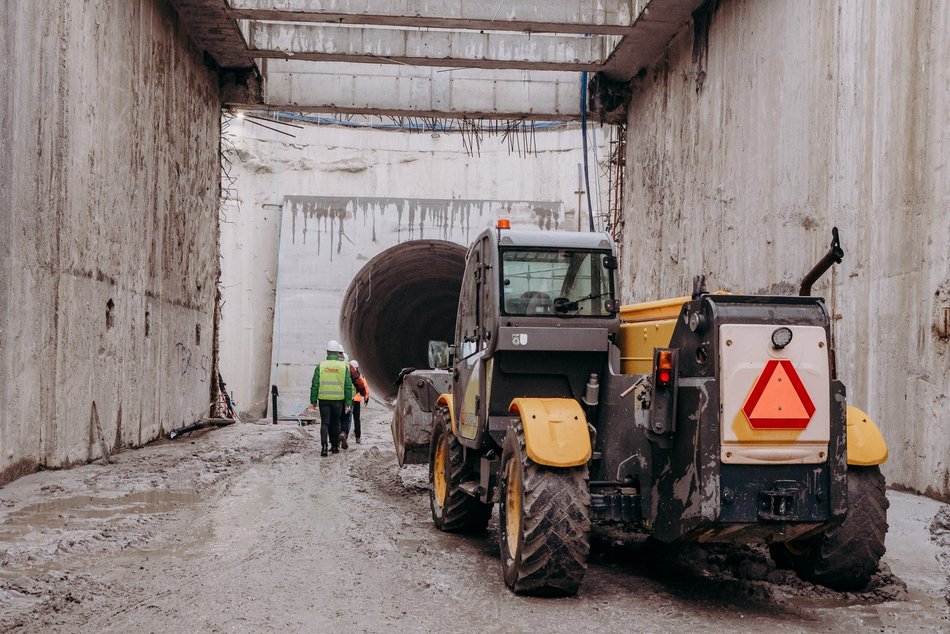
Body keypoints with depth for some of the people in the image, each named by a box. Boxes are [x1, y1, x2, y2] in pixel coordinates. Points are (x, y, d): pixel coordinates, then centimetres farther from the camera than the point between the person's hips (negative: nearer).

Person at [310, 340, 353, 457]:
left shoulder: (320, 366, 0)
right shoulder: (344, 367, 1)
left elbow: (315, 385, 0)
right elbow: (348, 386, 1)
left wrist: (313, 401, 6)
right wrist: (348, 403, 6)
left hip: (324, 399, -1)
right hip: (338, 399, 1)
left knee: (324, 423, 3)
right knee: (335, 423, 14)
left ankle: (324, 446, -13)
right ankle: (334, 446, 20)